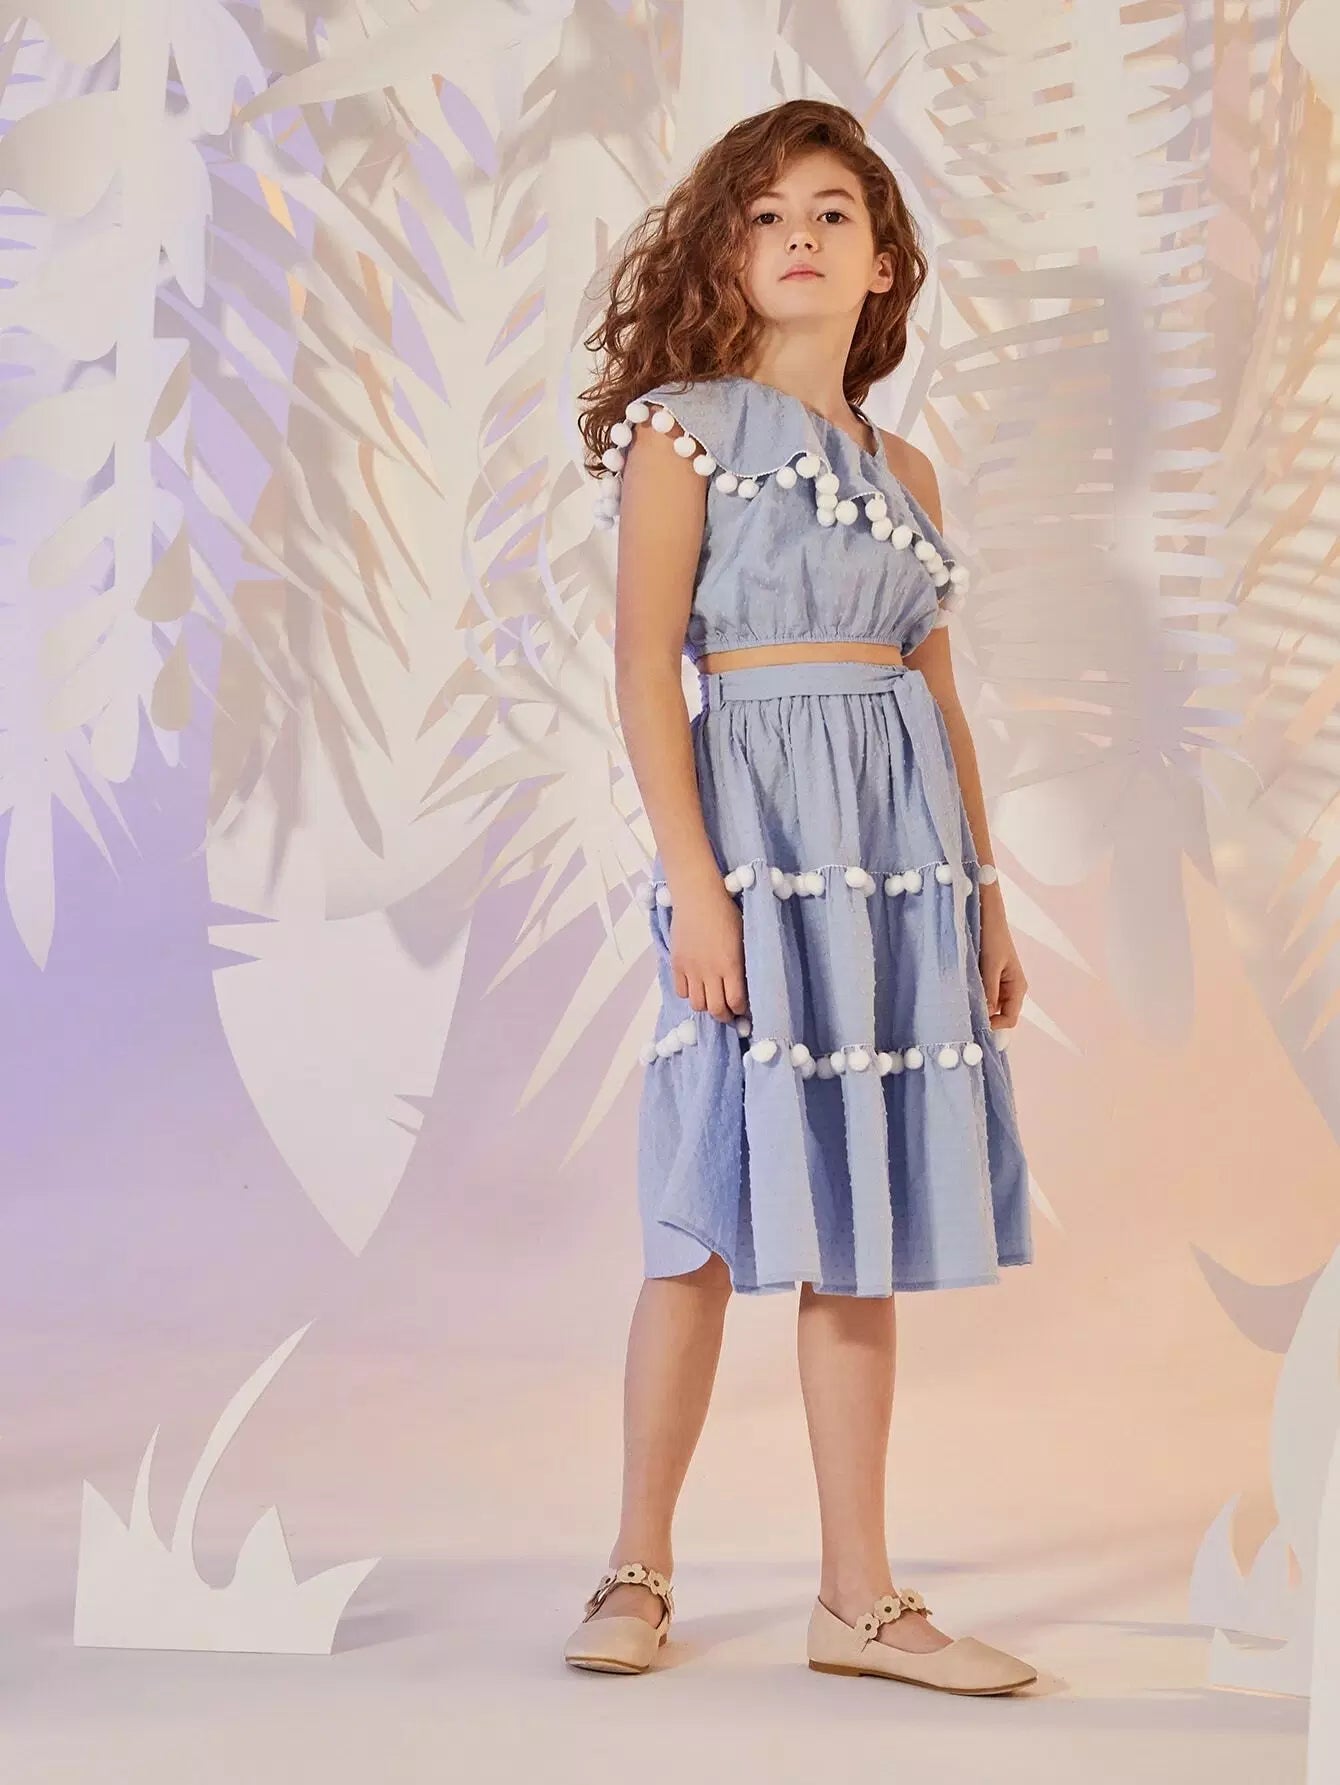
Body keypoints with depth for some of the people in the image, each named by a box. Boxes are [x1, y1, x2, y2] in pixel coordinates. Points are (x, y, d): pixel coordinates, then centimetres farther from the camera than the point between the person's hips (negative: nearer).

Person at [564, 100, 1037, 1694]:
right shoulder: (684, 428, 1)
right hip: (757, 819, -5)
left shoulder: (901, 468, 17)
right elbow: (644, 666, -7)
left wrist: (987, 898, 12)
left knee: (859, 1219, 6)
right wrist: (692, 879, -17)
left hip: (900, 843, 5)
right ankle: (638, 1573, 12)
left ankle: (860, 1597, 12)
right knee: (714, 1216, -3)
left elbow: (940, 692, 17)